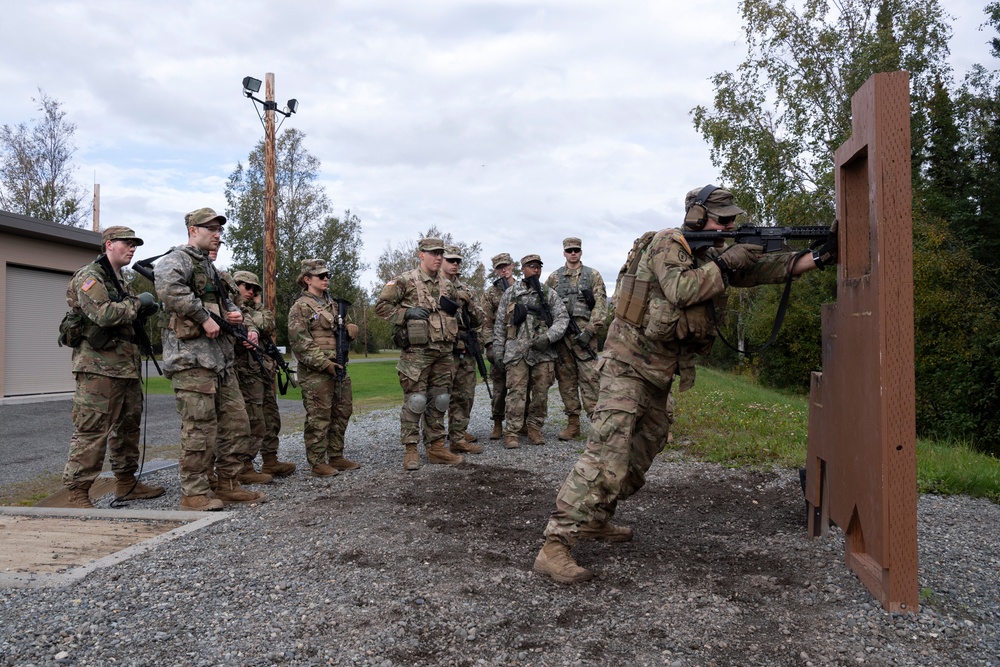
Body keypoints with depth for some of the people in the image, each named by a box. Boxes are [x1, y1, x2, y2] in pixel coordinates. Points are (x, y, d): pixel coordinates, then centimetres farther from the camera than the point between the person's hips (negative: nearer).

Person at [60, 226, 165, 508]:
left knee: (128, 426, 15)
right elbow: (103, 314, -22)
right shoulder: (89, 276, -7)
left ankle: (127, 482, 25)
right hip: (98, 366, -10)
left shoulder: (119, 281, 22)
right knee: (92, 431, -9)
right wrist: (137, 303, -10)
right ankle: (77, 494, -4)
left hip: (125, 366, 10)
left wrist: (143, 311, 6)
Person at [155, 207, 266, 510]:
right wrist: (204, 317, -23)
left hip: (221, 358, 9)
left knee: (236, 422, 10)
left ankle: (229, 485, 20)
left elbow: (224, 300, 34)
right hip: (192, 358, -9)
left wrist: (234, 313, 11)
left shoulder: (210, 266, 23)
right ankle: (194, 494, 3)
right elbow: (168, 287, -28)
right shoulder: (177, 259, -6)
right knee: (200, 429, -7)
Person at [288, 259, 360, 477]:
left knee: (342, 413, 13)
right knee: (319, 418, -3)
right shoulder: (300, 307, -6)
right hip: (315, 372, -8)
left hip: (339, 369, 8)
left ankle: (336, 457, 24)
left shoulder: (334, 304, 17)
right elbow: (299, 342, -15)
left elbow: (350, 327, 26)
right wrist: (325, 363, -20)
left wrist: (349, 327, 0)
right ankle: (318, 463, 5)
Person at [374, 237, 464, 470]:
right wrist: (406, 313, -16)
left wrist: (454, 331, 11)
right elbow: (381, 306, -5)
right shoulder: (405, 281, -4)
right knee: (415, 400, -4)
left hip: (443, 352, 6)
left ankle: (436, 447, 19)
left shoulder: (448, 285, 14)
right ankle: (410, 450, 5)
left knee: (439, 400, 10)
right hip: (416, 351, -6)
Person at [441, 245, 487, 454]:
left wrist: (469, 303, -5)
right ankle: (458, 439, -1)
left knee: (466, 394, 13)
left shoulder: (464, 288, 17)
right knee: (456, 395, -6)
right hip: (447, 349, -7)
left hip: (467, 350, 7)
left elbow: (479, 320, 14)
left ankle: (459, 431, 27)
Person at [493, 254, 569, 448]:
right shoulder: (510, 293, 9)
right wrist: (498, 353, 4)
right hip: (516, 351, -1)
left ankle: (535, 428, 18)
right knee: (516, 392, -6)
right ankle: (510, 432, -1)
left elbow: (562, 318, 4)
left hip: (543, 352, 1)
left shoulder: (549, 294, 11)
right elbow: (499, 324, 9)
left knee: (541, 393, 4)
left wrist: (548, 337, -12)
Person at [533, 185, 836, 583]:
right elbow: (680, 290, -28)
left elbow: (764, 269, 8)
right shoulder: (668, 244, -12)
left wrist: (821, 256, -1)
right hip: (628, 363, -10)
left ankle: (595, 521, 28)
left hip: (659, 373, 10)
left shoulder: (712, 256, 12)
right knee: (608, 451, -20)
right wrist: (725, 265, -21)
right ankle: (555, 546, -22)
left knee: (644, 449, 16)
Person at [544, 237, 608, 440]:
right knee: (566, 379, 4)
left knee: (589, 378, -8)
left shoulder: (593, 275, 9)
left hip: (584, 333, -3)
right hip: (561, 333, 3)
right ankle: (572, 424, 11)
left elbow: (600, 305, 1)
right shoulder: (554, 277, 14)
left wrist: (590, 330, -10)